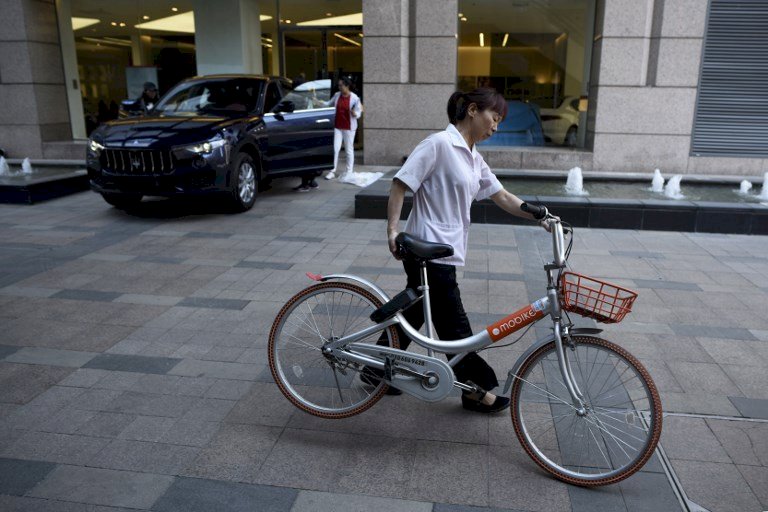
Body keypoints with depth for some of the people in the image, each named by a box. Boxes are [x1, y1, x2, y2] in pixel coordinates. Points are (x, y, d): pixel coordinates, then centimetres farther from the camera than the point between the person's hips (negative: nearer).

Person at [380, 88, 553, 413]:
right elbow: (400, 184, -14)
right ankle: (476, 389, 19)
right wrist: (392, 230, -19)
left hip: (443, 252, 9)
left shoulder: (474, 159, 15)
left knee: (414, 313, 18)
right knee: (454, 324, 3)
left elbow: (504, 198, 15)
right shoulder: (439, 143, -12)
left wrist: (541, 218, 6)